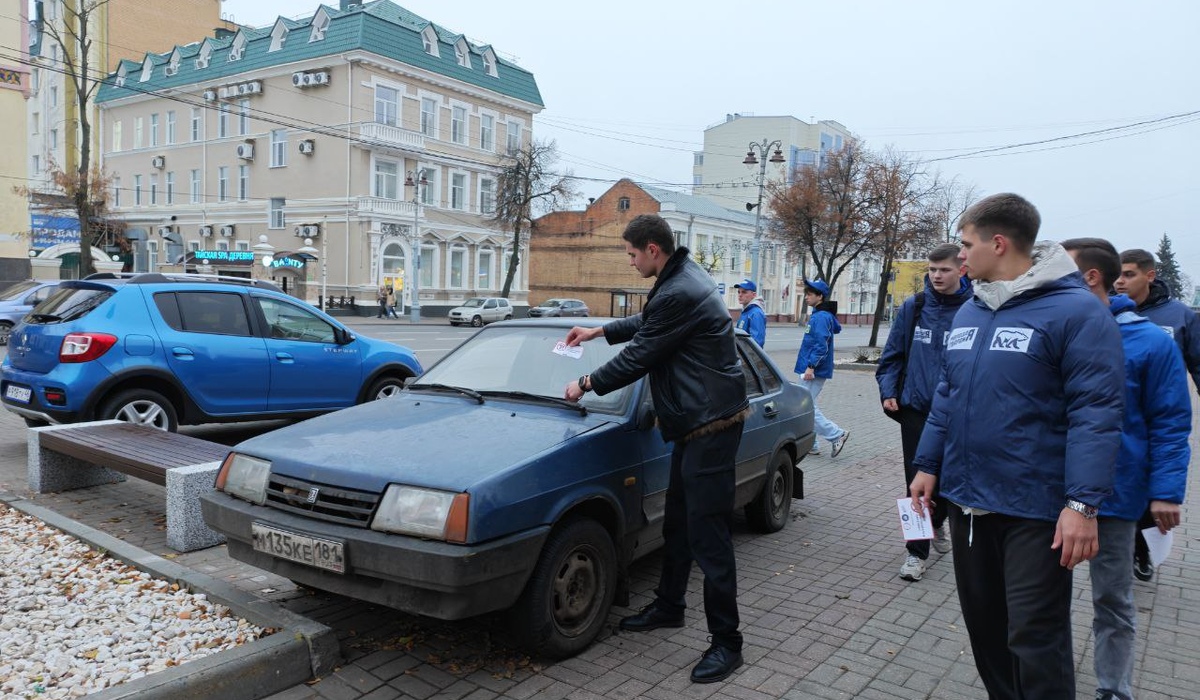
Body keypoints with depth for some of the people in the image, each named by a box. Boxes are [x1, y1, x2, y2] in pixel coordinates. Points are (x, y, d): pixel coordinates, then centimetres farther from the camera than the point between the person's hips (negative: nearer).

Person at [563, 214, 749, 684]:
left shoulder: (678, 294, -23)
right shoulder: (684, 277, 10)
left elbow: (637, 357, -16)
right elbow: (648, 322, 28)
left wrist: (587, 385, -1)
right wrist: (601, 331, 27)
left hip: (711, 424, -11)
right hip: (696, 421, 11)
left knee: (707, 534, -5)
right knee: (677, 522, 20)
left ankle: (726, 642, 7)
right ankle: (668, 606, 35)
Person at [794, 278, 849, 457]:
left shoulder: (821, 317, -16)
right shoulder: (821, 315, 13)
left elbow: (821, 345, -23)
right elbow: (837, 328, 31)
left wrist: (811, 366, -27)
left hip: (815, 372, -10)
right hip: (810, 370, 10)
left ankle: (836, 435, -2)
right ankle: (809, 444, 18)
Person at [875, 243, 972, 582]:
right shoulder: (913, 307, 0)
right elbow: (893, 354, 6)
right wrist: (888, 391, -4)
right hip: (915, 408, 0)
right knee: (917, 480, 2)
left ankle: (937, 522, 45)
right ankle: (917, 552, 11)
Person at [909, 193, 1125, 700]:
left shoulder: (1076, 311, -12)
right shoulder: (968, 313, 10)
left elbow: (1096, 412, -17)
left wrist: (1083, 502, -21)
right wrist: (928, 465, 12)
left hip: (1035, 509, -7)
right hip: (967, 501, 7)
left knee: (1034, 637, 0)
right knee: (983, 623, 18)